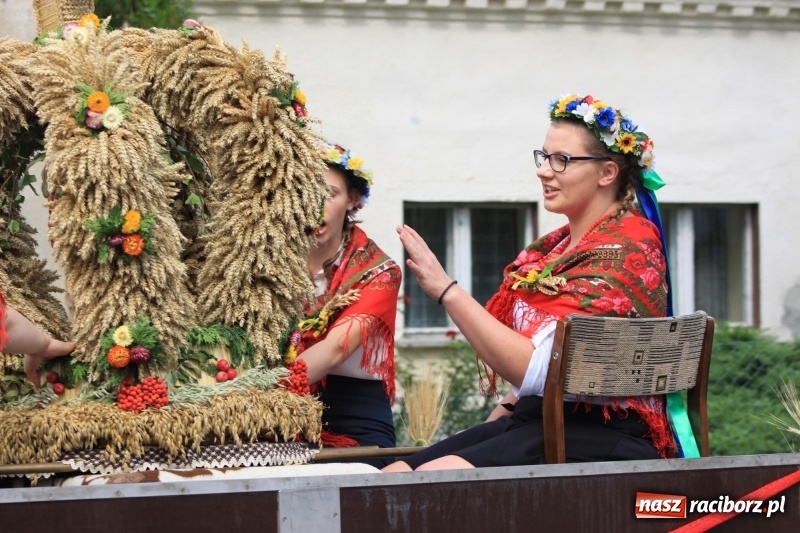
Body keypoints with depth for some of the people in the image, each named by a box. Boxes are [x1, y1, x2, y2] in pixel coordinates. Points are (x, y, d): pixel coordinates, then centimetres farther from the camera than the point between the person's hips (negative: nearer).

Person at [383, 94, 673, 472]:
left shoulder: (621, 252, -12)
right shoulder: (563, 244, 17)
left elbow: (534, 369, -22)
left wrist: (445, 290, -21)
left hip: (602, 440, -9)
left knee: (436, 477, -30)